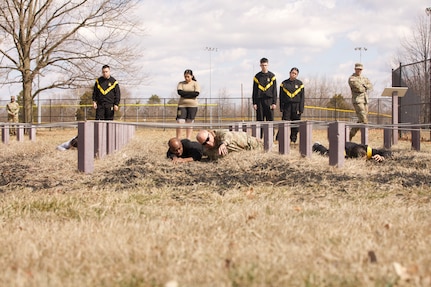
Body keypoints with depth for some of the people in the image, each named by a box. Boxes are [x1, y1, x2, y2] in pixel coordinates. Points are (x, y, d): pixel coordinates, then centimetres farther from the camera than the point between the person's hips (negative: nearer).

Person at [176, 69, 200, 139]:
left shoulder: (195, 83, 4)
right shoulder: (181, 83, 10)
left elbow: (196, 93, -11)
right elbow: (180, 92, -8)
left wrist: (185, 94, -9)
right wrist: (190, 93, -11)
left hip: (192, 105, -1)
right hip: (182, 105, 1)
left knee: (190, 123, 0)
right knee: (180, 122, -7)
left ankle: (188, 139, 3)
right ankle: (178, 139, -5)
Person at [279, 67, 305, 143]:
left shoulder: (300, 84, 8)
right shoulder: (284, 83, 8)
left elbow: (302, 97, 5)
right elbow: (281, 96, 7)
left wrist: (301, 109, -3)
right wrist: (281, 108, -1)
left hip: (296, 106, 0)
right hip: (287, 106, 0)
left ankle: (293, 139, 11)